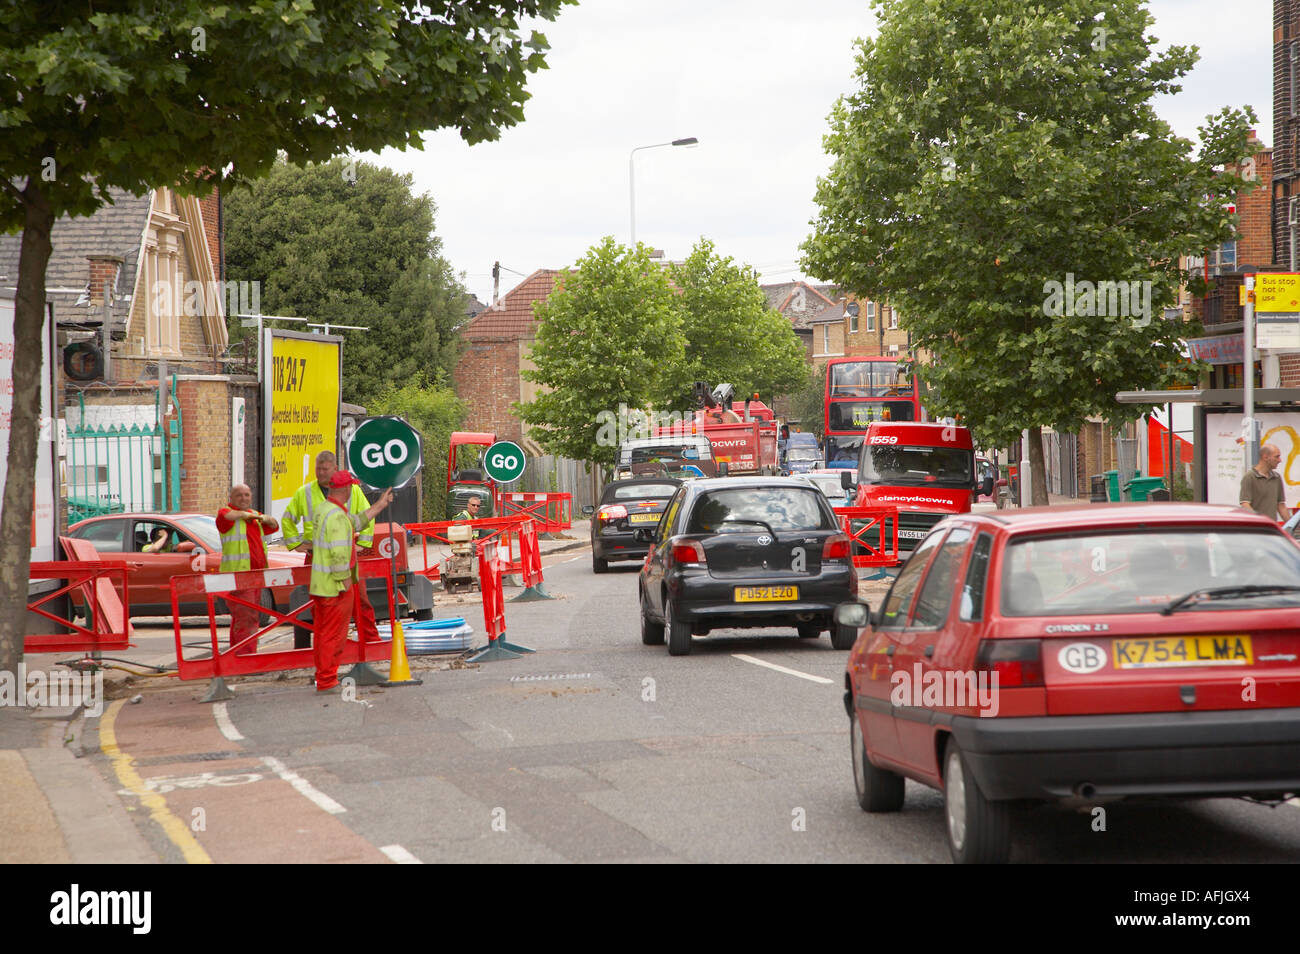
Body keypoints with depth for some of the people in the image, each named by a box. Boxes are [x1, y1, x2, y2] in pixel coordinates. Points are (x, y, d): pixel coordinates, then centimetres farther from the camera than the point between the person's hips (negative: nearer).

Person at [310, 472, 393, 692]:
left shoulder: (323, 509, 11)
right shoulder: (337, 516, -20)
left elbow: (356, 522, 23)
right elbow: (339, 554, -26)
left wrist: (379, 505, 29)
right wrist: (345, 581, -17)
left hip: (320, 584, 10)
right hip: (336, 588, -10)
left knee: (323, 633, 15)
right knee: (334, 635, -3)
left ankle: (323, 678, 23)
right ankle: (327, 681, 1)